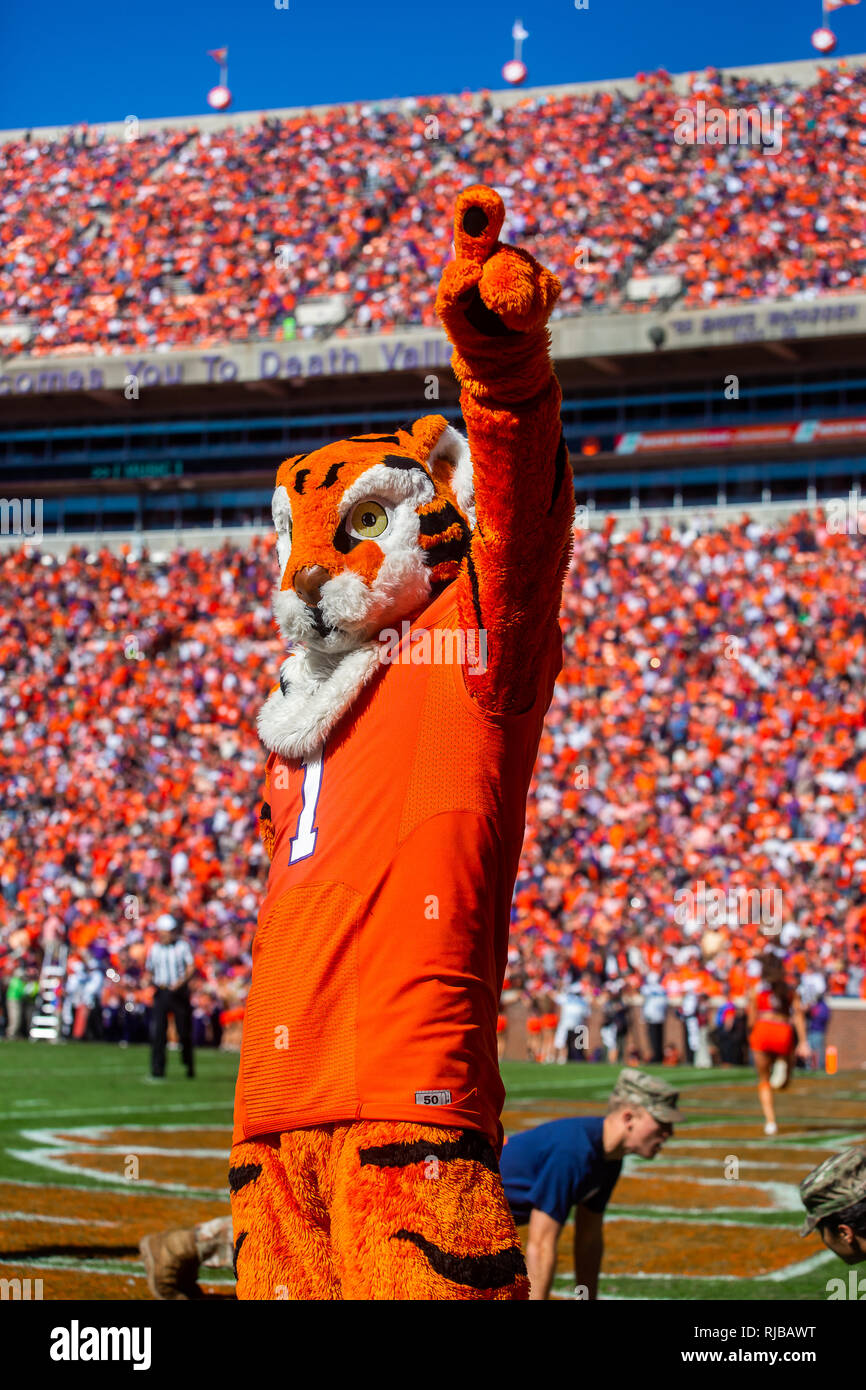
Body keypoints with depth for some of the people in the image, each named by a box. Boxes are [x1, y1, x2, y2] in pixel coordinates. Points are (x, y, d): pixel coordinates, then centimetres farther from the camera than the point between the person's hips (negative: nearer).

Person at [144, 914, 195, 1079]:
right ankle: (157, 1067, -7)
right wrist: (153, 981, -5)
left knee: (184, 1031, 4)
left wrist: (181, 982, -21)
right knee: (158, 1031, -9)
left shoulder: (182, 946, 1)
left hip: (179, 992, -1)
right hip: (161, 991, 1)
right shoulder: (154, 949, 8)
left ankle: (189, 1065, 21)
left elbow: (191, 967, -5)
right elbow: (149, 971, 17)